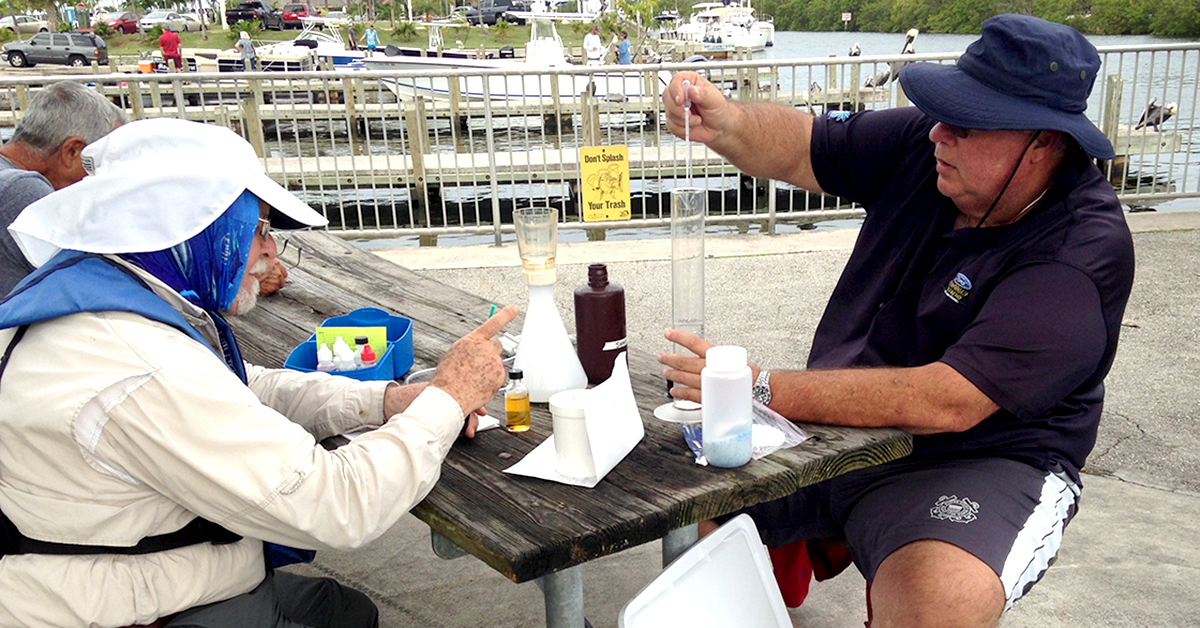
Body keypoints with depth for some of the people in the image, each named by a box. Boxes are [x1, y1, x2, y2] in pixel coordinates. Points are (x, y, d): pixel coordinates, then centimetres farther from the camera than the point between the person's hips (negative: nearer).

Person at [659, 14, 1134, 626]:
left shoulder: (1084, 252, -22)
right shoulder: (923, 146, -4)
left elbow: (948, 402, -30)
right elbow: (801, 148, 5)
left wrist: (763, 389, -31)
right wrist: (723, 122, -19)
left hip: (980, 462, -5)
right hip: (830, 424, 6)